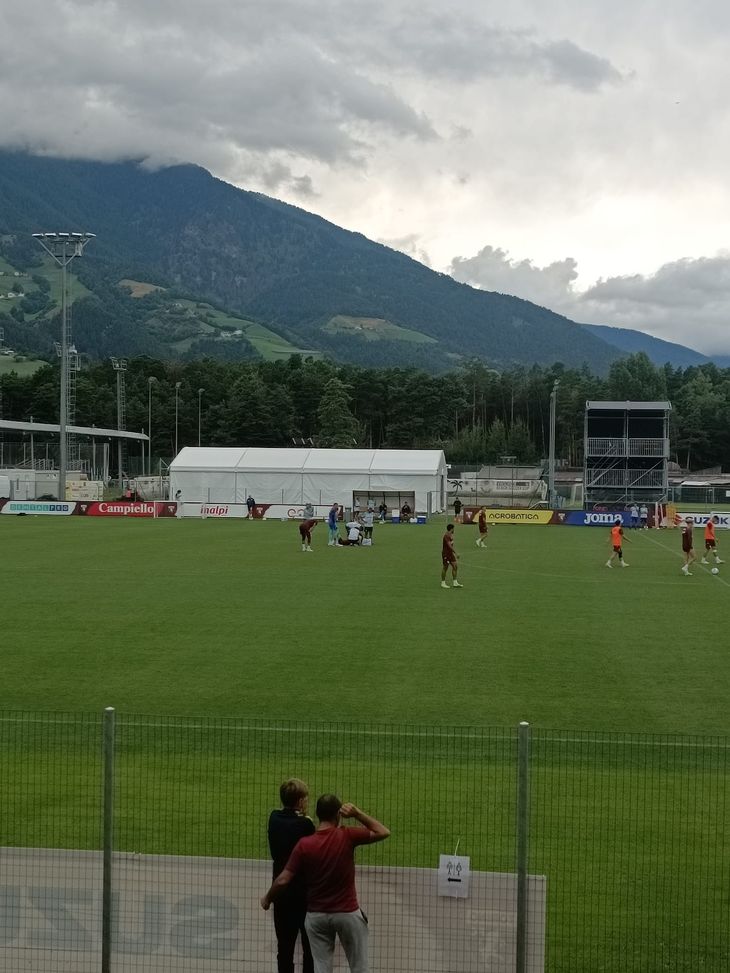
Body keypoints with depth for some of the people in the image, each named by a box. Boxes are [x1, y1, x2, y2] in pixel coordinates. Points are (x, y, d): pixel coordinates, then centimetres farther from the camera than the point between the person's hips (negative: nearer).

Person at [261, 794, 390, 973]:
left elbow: (283, 880, -12)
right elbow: (383, 832, -2)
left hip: (316, 915, 1)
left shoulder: (304, 844, -11)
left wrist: (267, 899, 5)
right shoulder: (347, 837, -13)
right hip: (347, 912, -1)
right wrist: (357, 813, -3)